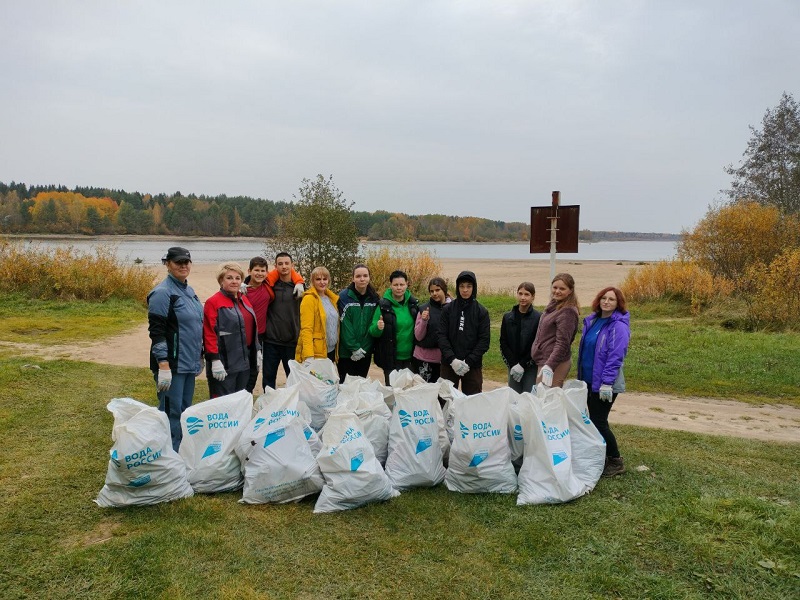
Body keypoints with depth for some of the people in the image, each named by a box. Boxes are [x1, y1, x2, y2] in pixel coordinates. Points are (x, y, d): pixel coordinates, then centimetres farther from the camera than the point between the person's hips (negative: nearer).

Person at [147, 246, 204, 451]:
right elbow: (156, 331, -17)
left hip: (189, 363, 9)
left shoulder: (189, 290, 14)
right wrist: (163, 366, -22)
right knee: (171, 412, -5)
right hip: (171, 364, -9)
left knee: (184, 409, 15)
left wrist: (199, 357, 21)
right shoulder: (163, 292, -12)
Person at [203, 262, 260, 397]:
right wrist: (215, 360, -19)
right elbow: (210, 334, -14)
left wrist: (257, 351, 16)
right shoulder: (213, 302, -8)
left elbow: (252, 328, 20)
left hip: (244, 361, 8)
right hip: (224, 363, -7)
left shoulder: (244, 300, 15)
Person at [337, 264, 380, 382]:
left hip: (366, 351, 4)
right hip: (347, 351, -4)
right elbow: (345, 326, -13)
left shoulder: (374, 298, 4)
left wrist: (363, 349, -9)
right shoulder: (344, 296, -9)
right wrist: (354, 348, -16)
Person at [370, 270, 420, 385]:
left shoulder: (413, 303, 1)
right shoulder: (383, 305, -10)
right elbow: (372, 332, -6)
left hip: (409, 358, 4)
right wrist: (378, 328, -28)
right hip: (390, 358, -4)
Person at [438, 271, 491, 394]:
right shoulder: (447, 309, 3)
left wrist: (469, 361, -13)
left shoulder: (481, 311, 1)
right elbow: (442, 336, -2)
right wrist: (452, 359, -14)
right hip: (449, 364, 1)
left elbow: (484, 340, -3)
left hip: (473, 366, -1)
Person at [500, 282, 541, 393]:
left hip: (531, 368, -3)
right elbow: (503, 343, 5)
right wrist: (512, 364, -6)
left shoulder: (539, 318, -6)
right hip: (513, 367, 4)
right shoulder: (508, 317, 6)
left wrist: (522, 365, -11)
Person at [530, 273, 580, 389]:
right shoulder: (554, 305, 14)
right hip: (545, 360, 9)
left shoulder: (568, 312, -15)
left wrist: (549, 366, -28)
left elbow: (562, 343, -21)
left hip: (556, 364, -9)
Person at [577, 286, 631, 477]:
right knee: (594, 420, 14)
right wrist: (580, 376, 17)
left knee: (599, 422, -2)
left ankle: (616, 462, 14)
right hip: (589, 380, 8)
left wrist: (606, 383, -22)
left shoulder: (619, 326, -14)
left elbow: (615, 357, -19)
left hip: (605, 384, -8)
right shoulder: (592, 321, 9)